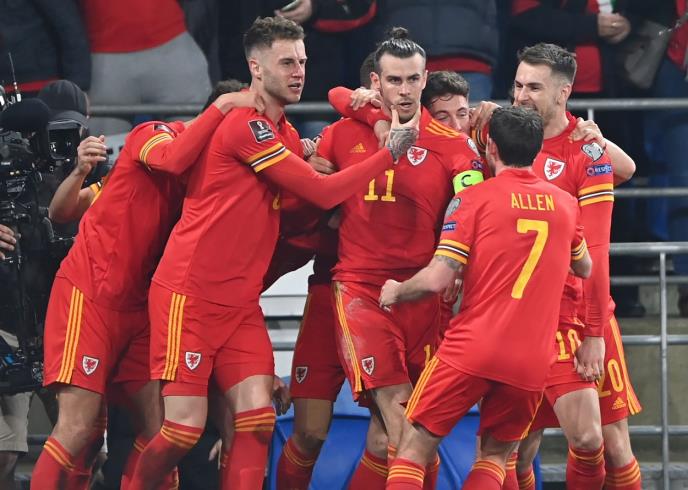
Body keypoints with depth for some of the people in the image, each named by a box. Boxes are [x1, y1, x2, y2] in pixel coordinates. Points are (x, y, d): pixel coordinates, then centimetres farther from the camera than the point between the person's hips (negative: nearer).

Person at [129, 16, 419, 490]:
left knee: (257, 417, -6)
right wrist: (389, 153, -10)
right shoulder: (246, 126, -15)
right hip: (190, 296, -8)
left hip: (240, 303, 8)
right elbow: (321, 191, -15)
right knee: (185, 427, -9)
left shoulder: (288, 137, 13)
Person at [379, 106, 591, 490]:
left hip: (471, 348, -4)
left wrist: (396, 292, 9)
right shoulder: (565, 203, 11)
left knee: (415, 445, 5)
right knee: (497, 455, 18)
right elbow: (585, 268, 28)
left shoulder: (473, 199, -2)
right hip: (533, 360, 4)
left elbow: (438, 279, -9)